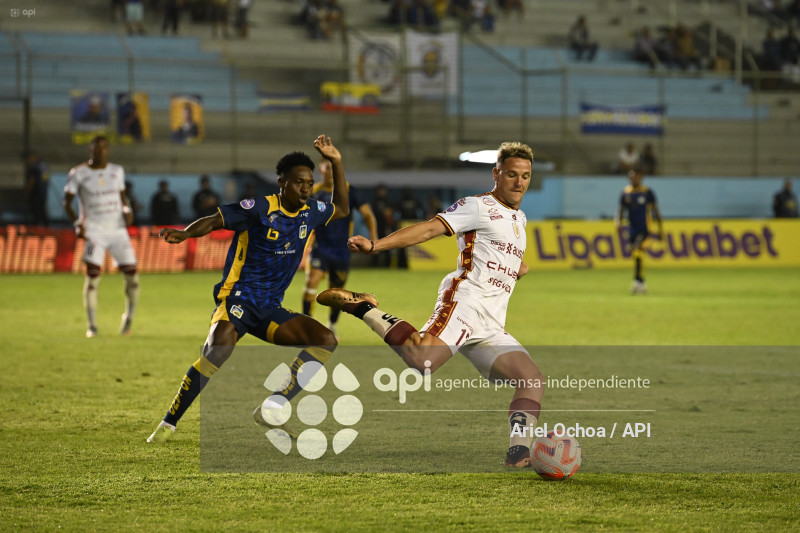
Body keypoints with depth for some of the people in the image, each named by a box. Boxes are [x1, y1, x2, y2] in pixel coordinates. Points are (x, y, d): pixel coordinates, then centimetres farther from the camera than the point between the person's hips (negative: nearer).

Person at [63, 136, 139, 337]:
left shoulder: (117, 171, 10)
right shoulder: (79, 174, -2)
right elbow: (67, 202, 1)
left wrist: (127, 211, 2)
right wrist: (77, 223, -14)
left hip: (117, 229, 3)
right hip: (94, 231, -3)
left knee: (131, 274, -5)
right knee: (92, 276, -15)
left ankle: (129, 317, 18)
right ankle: (91, 325, -4)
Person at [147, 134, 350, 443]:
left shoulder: (310, 212, 9)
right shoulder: (259, 208, -10)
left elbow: (342, 209, 28)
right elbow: (213, 221, -11)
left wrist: (336, 163, 16)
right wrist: (185, 233, -31)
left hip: (271, 309, 7)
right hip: (237, 298, -7)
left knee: (326, 340, -11)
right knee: (220, 346, -36)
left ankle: (271, 409, -13)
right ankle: (169, 423, -26)